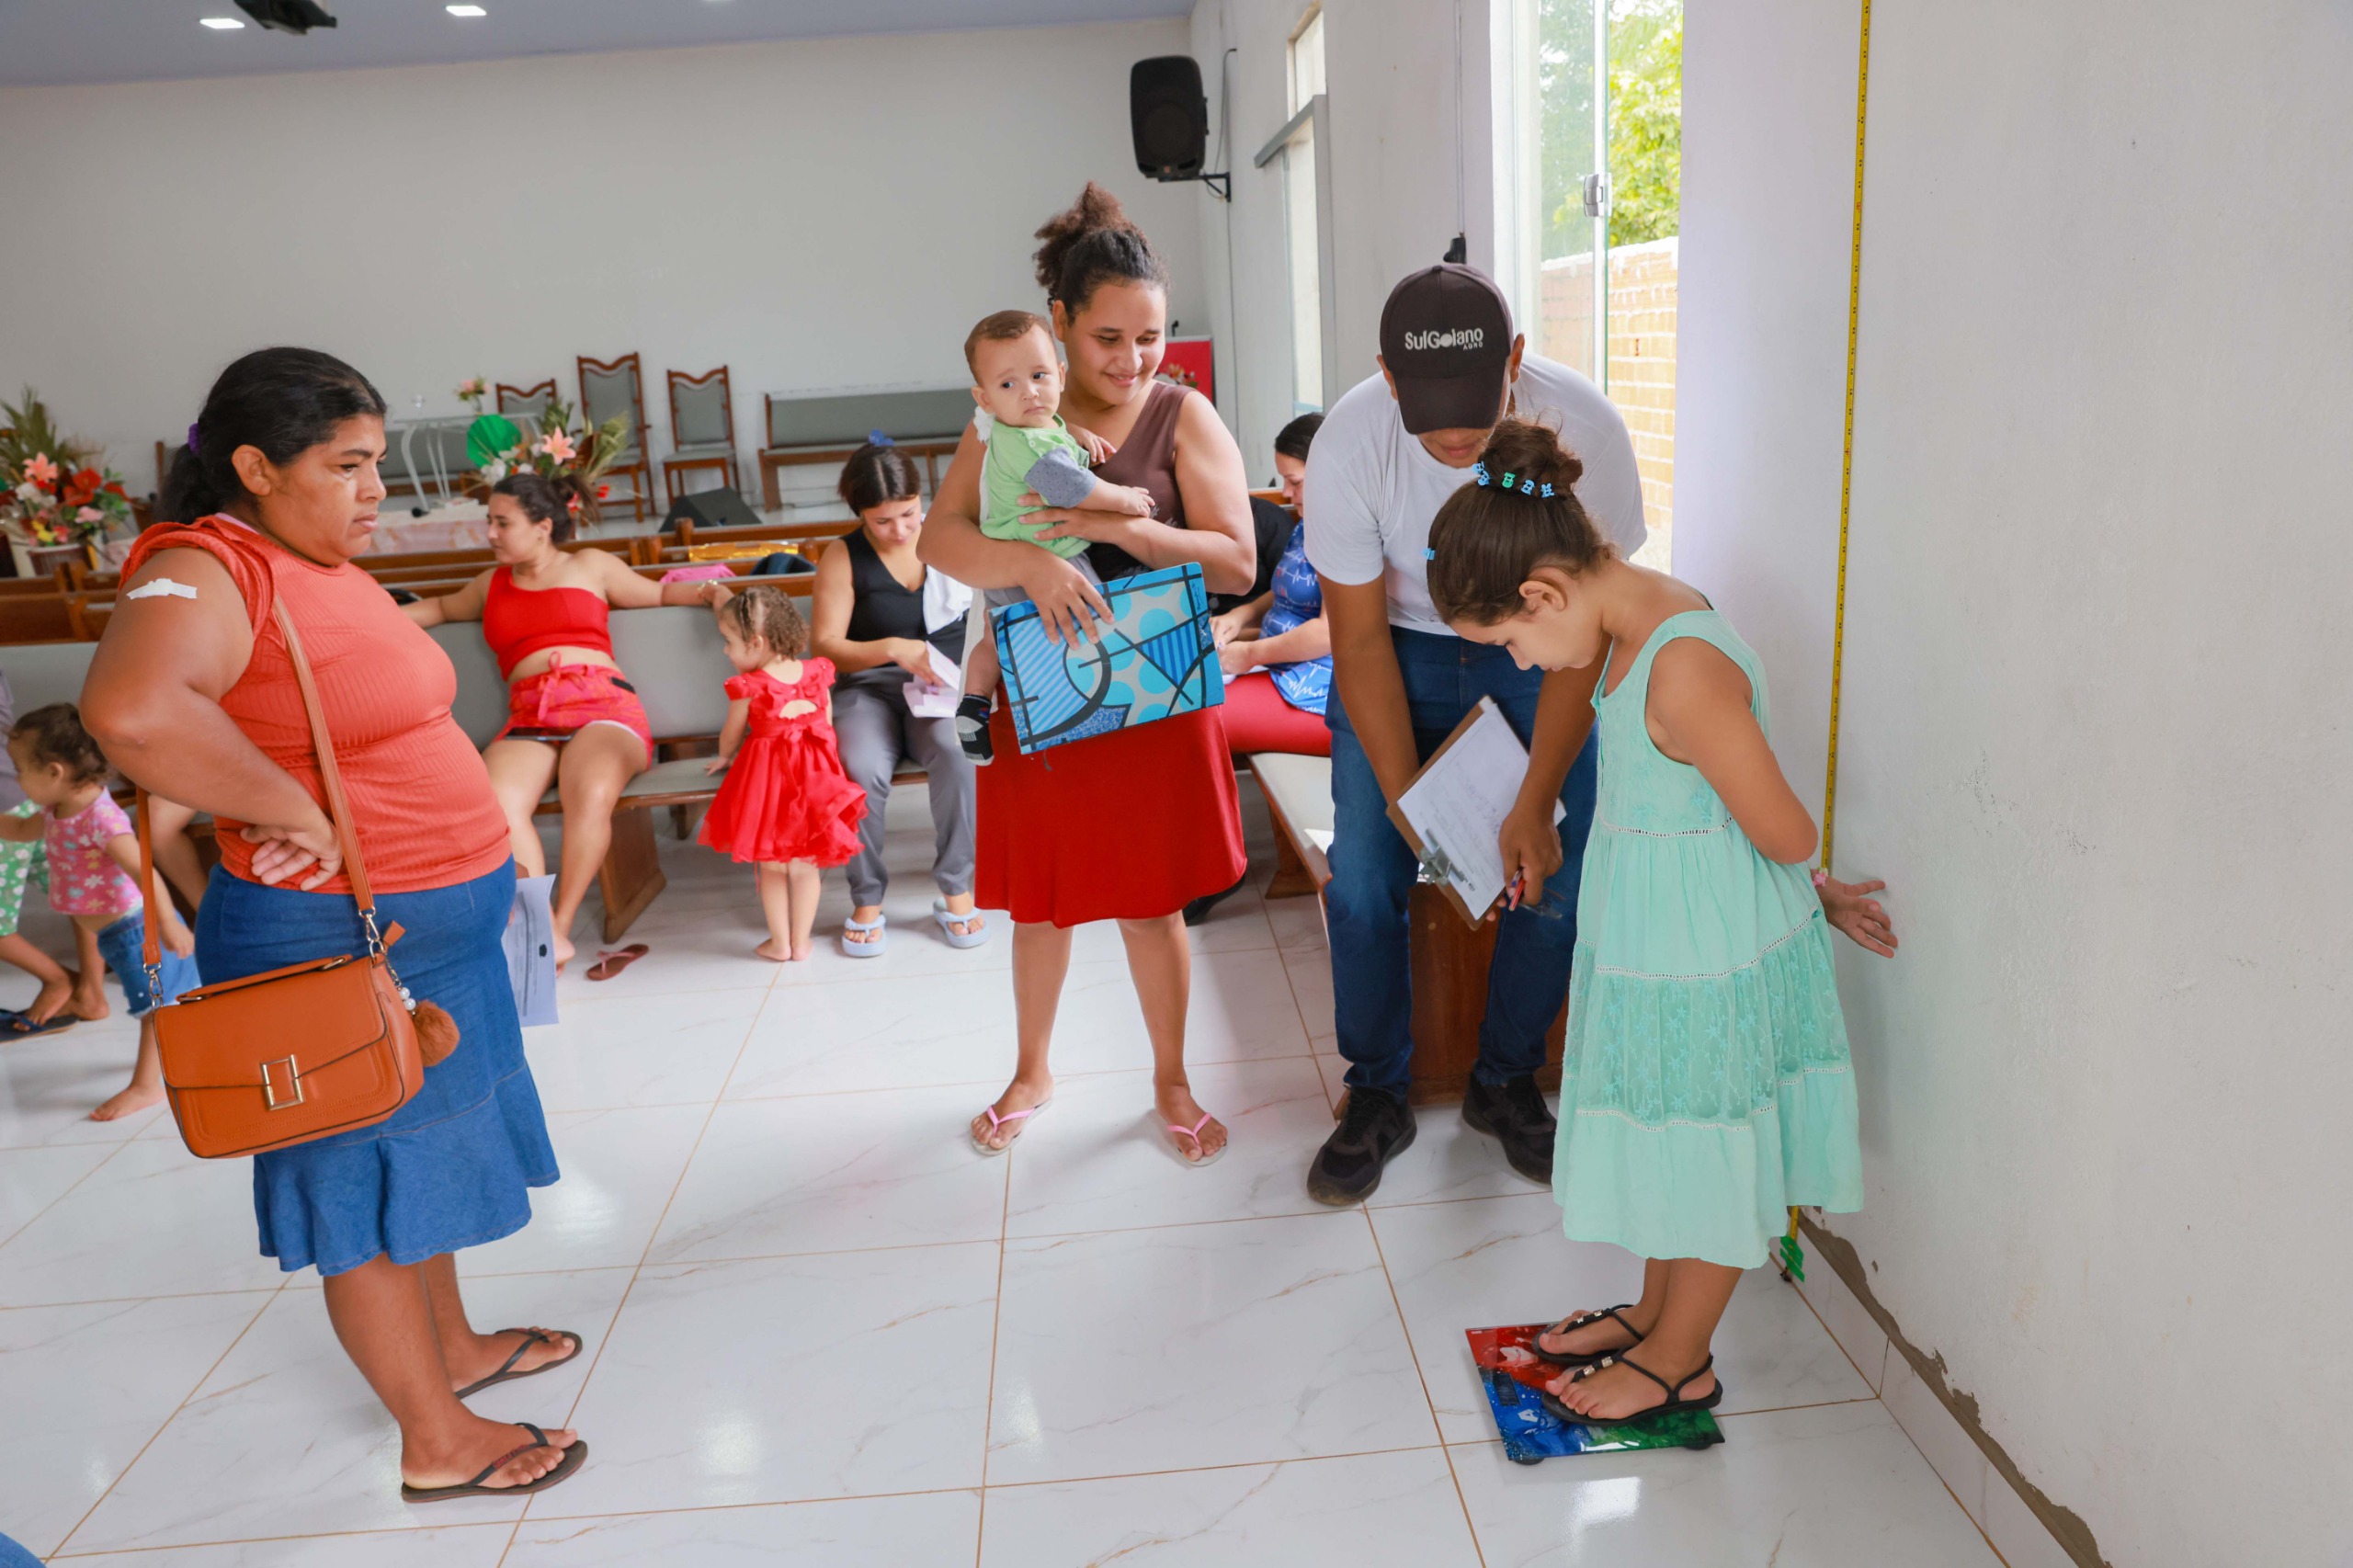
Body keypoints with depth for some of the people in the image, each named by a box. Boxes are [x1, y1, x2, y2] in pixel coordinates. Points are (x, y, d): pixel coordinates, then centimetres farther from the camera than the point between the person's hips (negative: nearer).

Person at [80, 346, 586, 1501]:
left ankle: (452, 1346, 43)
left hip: (435, 928, 10)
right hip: (336, 942, -9)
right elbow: (133, 710, -41)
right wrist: (296, 817, -29)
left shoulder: (325, 563, 10)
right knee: (369, 1183, 5)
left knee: (427, 1142, 23)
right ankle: (437, 1443, 20)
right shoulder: (209, 569, -20)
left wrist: (484, 850, 19)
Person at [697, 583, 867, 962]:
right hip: (814, 775, 3)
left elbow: (731, 736, 4)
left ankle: (780, 944, 20)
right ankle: (801, 942, 18)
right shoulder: (815, 673, -2)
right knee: (804, 866, 11)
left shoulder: (748, 688, -12)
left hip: (765, 779, -3)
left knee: (771, 867, 13)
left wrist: (724, 757, 26)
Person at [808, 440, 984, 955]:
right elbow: (825, 644, -3)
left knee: (955, 751, -34)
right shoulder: (842, 559, 3)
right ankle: (867, 901, -12)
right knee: (861, 768, -32)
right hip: (870, 686, 0)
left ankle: (956, 892, -17)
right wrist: (893, 650, -17)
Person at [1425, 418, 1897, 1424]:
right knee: (1668, 1141, 24)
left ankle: (1679, 1364, 32)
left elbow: (1784, 834, -24)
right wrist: (1818, 892, 14)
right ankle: (1653, 1315, 44)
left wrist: (1816, 889, -1)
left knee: (1706, 1153, 11)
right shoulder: (1643, 619, 2)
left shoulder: (1683, 668, -30)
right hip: (1657, 938, 9)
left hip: (1712, 956, -9)